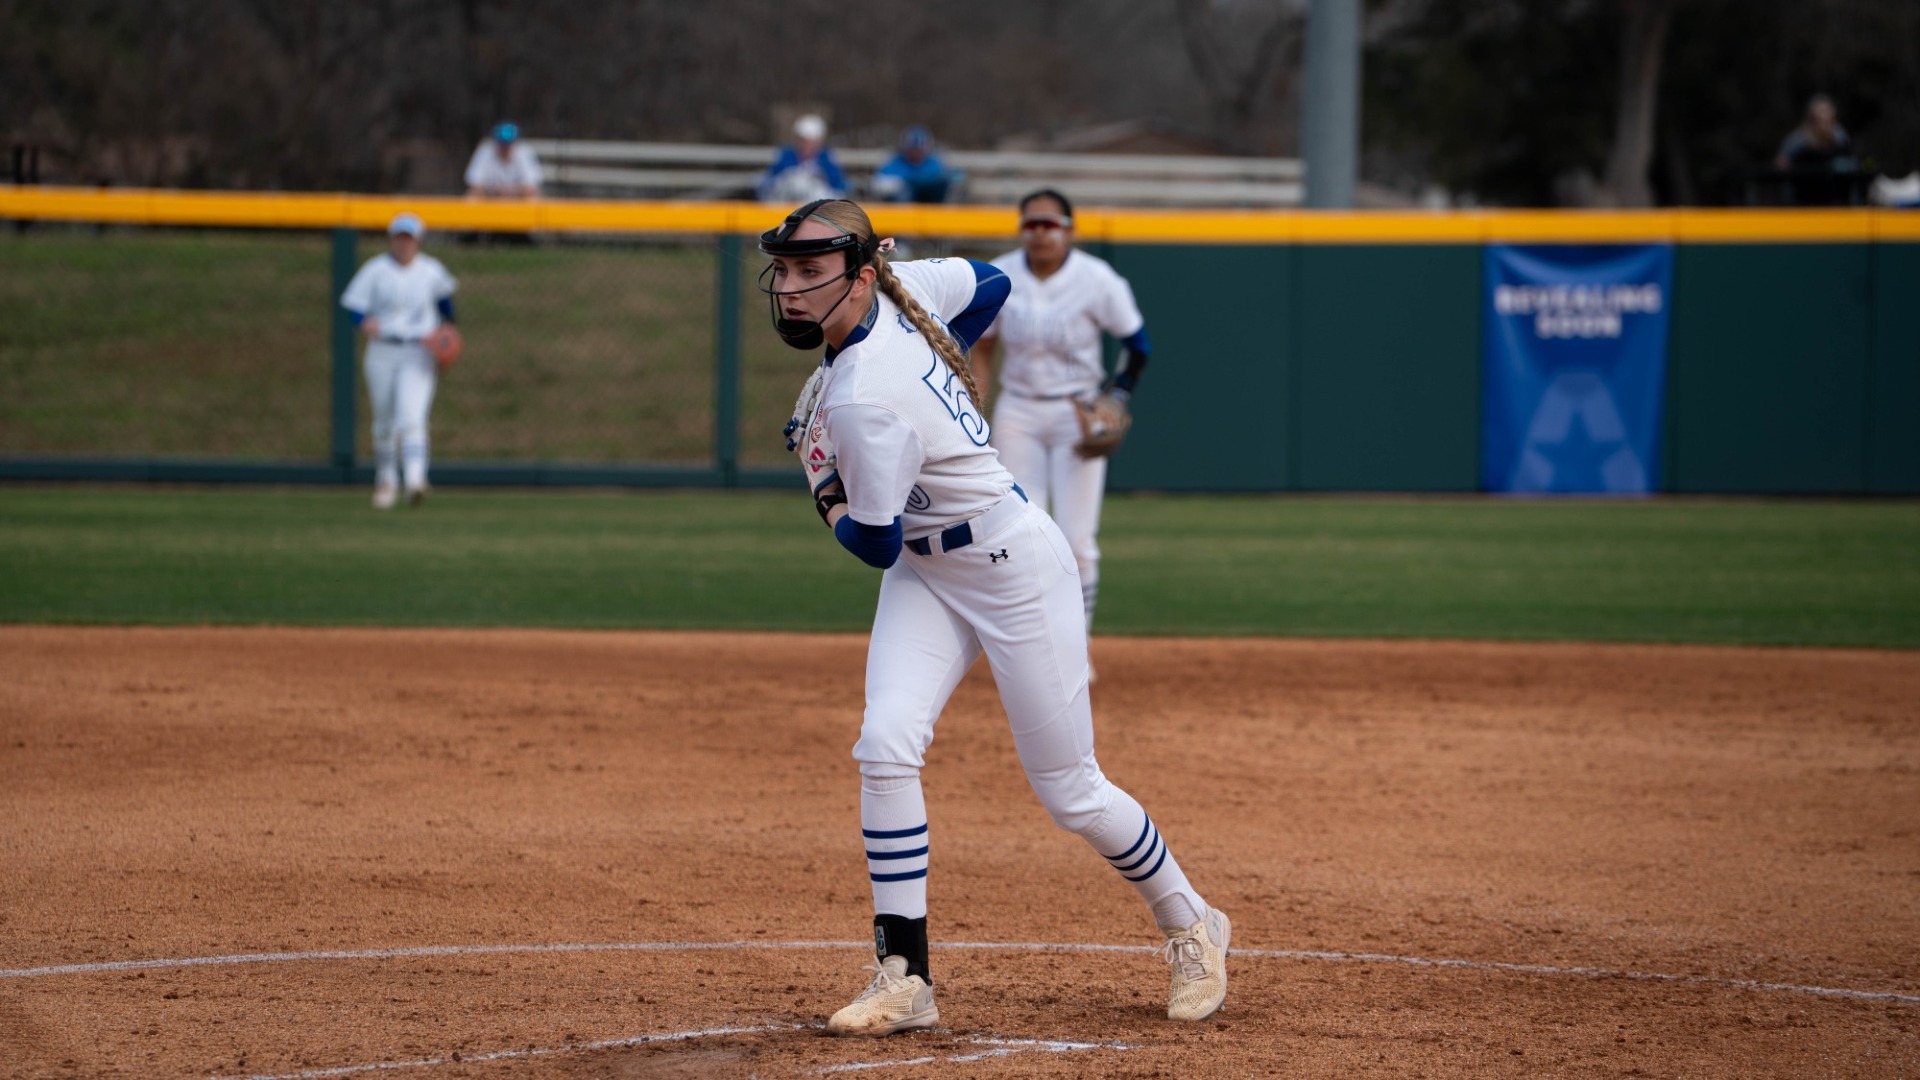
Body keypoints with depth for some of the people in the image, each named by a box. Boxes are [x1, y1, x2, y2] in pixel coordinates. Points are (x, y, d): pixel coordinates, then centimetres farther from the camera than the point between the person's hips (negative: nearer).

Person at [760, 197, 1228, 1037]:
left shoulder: (864, 403, -32)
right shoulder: (901, 289, -9)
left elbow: (876, 545, -22)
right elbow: (990, 282, 11)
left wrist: (828, 499, -2)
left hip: (1016, 572, -8)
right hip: (928, 573, 8)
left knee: (1069, 790, 4)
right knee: (886, 745, -11)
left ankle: (1191, 928, 29)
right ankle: (904, 979, -9)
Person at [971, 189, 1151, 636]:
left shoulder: (1097, 280, -10)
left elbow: (1137, 344, 1)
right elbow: (982, 350, 8)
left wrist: (1116, 398, -11)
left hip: (1077, 414, -2)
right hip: (1017, 413, 2)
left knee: (1077, 540, -6)